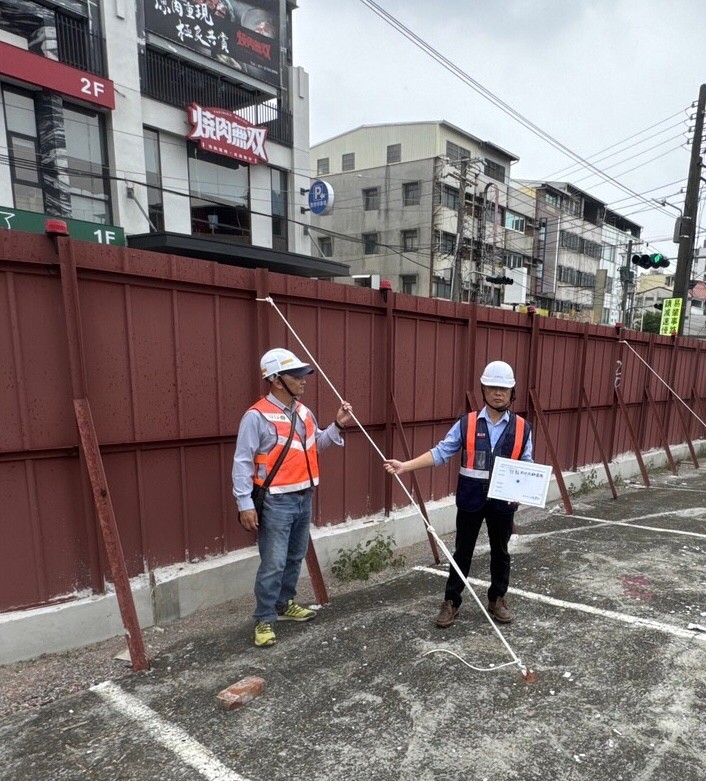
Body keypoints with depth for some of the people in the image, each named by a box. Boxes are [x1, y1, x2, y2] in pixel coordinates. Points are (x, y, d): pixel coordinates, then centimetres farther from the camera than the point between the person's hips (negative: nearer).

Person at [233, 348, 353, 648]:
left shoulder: (304, 413, 6)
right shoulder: (257, 416, -17)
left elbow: (316, 446, 18)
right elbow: (242, 462, -16)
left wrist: (337, 426, 5)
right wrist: (245, 503, -19)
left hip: (304, 498, 8)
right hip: (276, 502, -8)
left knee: (295, 558, 19)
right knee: (273, 564, -3)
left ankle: (284, 605, 38)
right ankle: (264, 620, 14)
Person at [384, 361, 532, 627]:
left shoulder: (522, 428, -2)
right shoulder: (466, 423, -5)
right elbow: (441, 452, -7)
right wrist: (405, 465, -16)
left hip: (503, 502, 1)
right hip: (471, 500, -1)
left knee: (500, 552, 18)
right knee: (462, 551, 11)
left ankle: (497, 599, 37)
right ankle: (451, 602, 25)